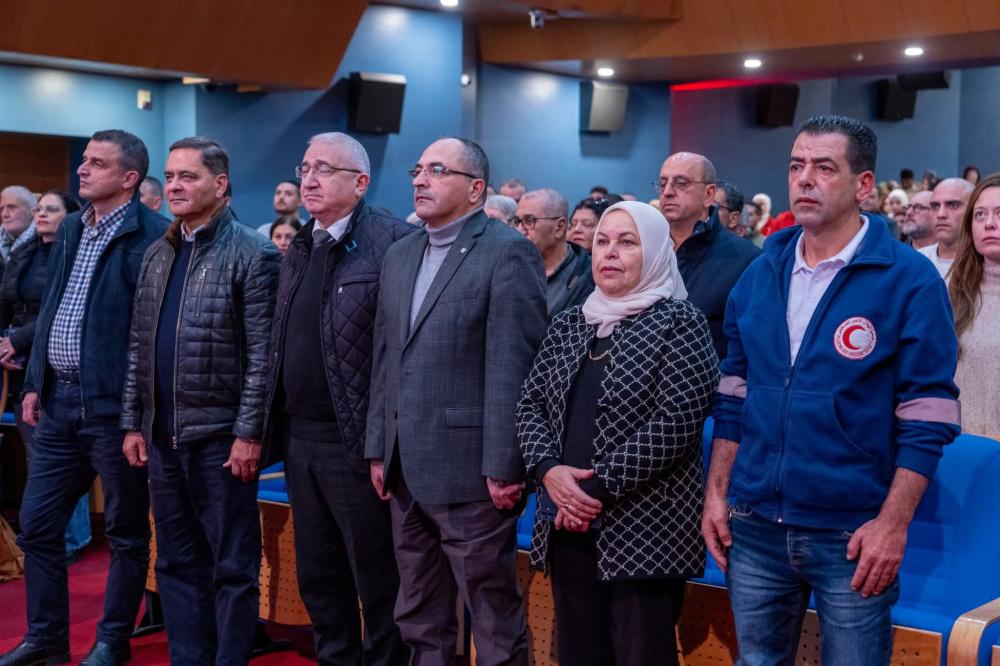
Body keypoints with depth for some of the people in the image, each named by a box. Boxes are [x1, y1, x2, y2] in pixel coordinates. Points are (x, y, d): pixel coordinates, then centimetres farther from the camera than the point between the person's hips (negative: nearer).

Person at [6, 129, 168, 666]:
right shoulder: (69, 229, 13)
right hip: (58, 400, 8)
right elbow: (49, 309, 18)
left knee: (126, 532, 8)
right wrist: (34, 383, 13)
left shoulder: (150, 236, -12)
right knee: (37, 525, 13)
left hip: (114, 404, -8)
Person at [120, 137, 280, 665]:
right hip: (162, 434, 7)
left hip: (220, 436, -7)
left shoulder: (252, 255, -8)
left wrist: (248, 433, -15)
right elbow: (139, 347, 15)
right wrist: (133, 422, 11)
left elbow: (262, 355, -12)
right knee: (176, 561, 14)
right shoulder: (156, 256, 12)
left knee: (232, 564, 3)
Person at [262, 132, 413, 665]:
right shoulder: (300, 248, 14)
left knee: (377, 581, 4)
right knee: (317, 578, 17)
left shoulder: (392, 243, -12)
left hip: (355, 442, -7)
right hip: (299, 438, 8)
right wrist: (276, 427, 14)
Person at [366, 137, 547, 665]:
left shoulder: (508, 252, -8)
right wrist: (379, 448, 12)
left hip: (470, 470, -7)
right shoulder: (399, 255, 15)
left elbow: (513, 368, -14)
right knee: (420, 621, 17)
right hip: (406, 469, 7)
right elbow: (385, 360, 16)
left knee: (494, 620, 3)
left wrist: (503, 465, -17)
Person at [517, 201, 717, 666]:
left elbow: (675, 421, -14)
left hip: (643, 533, -5)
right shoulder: (567, 325, 13)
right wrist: (549, 470, -8)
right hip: (569, 526, 6)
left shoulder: (678, 322, -4)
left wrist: (598, 486, -16)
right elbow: (530, 405, 11)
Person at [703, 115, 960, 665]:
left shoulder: (909, 280, -7)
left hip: (853, 536, -4)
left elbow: (928, 418, -9)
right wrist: (716, 492, 7)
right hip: (753, 527, 4)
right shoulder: (761, 274, 7)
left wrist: (893, 523, -14)